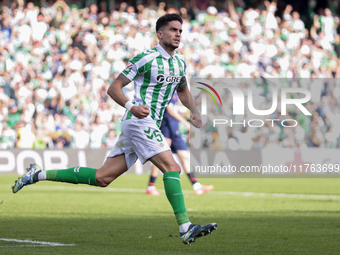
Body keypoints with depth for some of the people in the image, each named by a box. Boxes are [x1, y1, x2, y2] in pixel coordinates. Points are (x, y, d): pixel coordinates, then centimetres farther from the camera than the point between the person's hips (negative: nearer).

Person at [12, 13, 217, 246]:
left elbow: (183, 89, 33)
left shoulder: (180, 61, 15)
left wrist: (194, 110, 13)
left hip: (151, 125, 8)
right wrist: (131, 106, -25)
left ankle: (39, 174, 12)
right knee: (172, 168, -19)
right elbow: (114, 88, -7)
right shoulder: (146, 58, -9)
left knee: (102, 178, 5)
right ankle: (186, 229, -21)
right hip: (140, 121, -8)